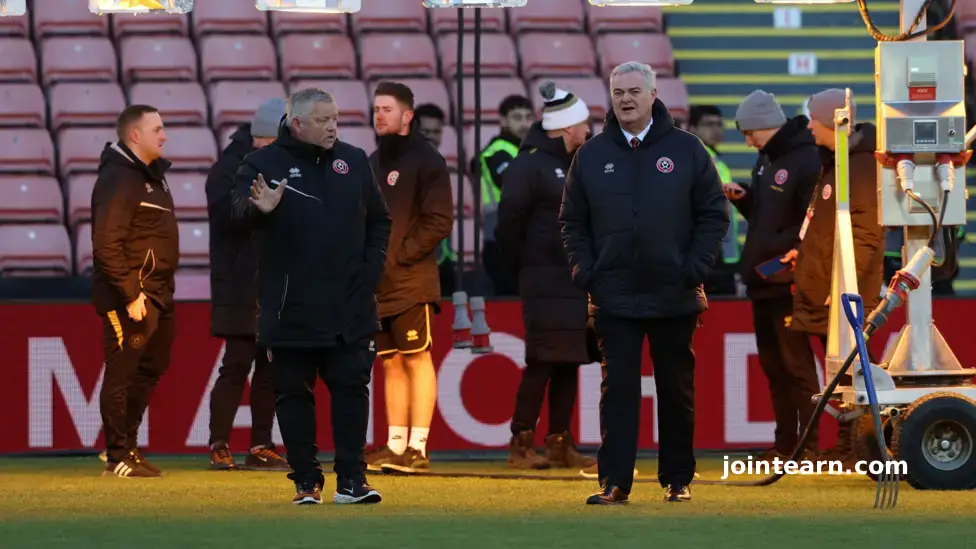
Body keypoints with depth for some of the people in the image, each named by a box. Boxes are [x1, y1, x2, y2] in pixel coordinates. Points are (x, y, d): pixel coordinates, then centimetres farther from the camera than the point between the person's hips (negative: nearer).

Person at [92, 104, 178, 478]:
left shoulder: (150, 174, 15)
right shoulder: (118, 178, -15)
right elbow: (107, 244, -22)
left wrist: (162, 292, 14)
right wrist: (131, 294, -23)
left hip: (157, 294, 10)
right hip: (130, 297, -10)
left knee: (150, 369, 16)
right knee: (122, 374, -5)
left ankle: (126, 448, 25)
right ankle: (118, 457, 0)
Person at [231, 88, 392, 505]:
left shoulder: (353, 161, 8)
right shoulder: (264, 164, -3)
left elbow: (379, 220, 15)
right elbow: (240, 208, -20)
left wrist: (371, 268, 3)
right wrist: (259, 208, -43)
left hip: (350, 310, 2)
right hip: (291, 310, -2)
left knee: (351, 388, -1)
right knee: (294, 393, 3)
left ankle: (351, 479, 3)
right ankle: (306, 482, 10)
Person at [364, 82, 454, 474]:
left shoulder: (426, 160, -4)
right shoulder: (373, 163, 18)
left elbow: (439, 221, -11)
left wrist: (401, 253, -14)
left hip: (412, 279, -7)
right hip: (379, 282, 7)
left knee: (417, 358, -6)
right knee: (391, 364, 8)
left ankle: (417, 448, -8)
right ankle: (395, 446, 11)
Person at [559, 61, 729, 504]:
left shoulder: (686, 150, 1)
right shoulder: (592, 155, 6)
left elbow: (713, 214, 2)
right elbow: (572, 220, 10)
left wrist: (695, 268, -8)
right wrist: (585, 271, -3)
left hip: (675, 297, -1)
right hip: (614, 297, 1)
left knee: (677, 389, 8)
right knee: (618, 388, -3)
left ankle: (678, 479, 17)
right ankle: (614, 481, -4)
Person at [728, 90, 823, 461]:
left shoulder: (806, 161, -15)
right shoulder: (766, 159, 14)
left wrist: (777, 247, -22)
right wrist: (742, 199, 4)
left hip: (788, 281, -9)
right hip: (761, 279, 9)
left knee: (797, 364, -6)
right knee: (772, 364, 13)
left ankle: (809, 443, -3)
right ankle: (784, 443, 19)